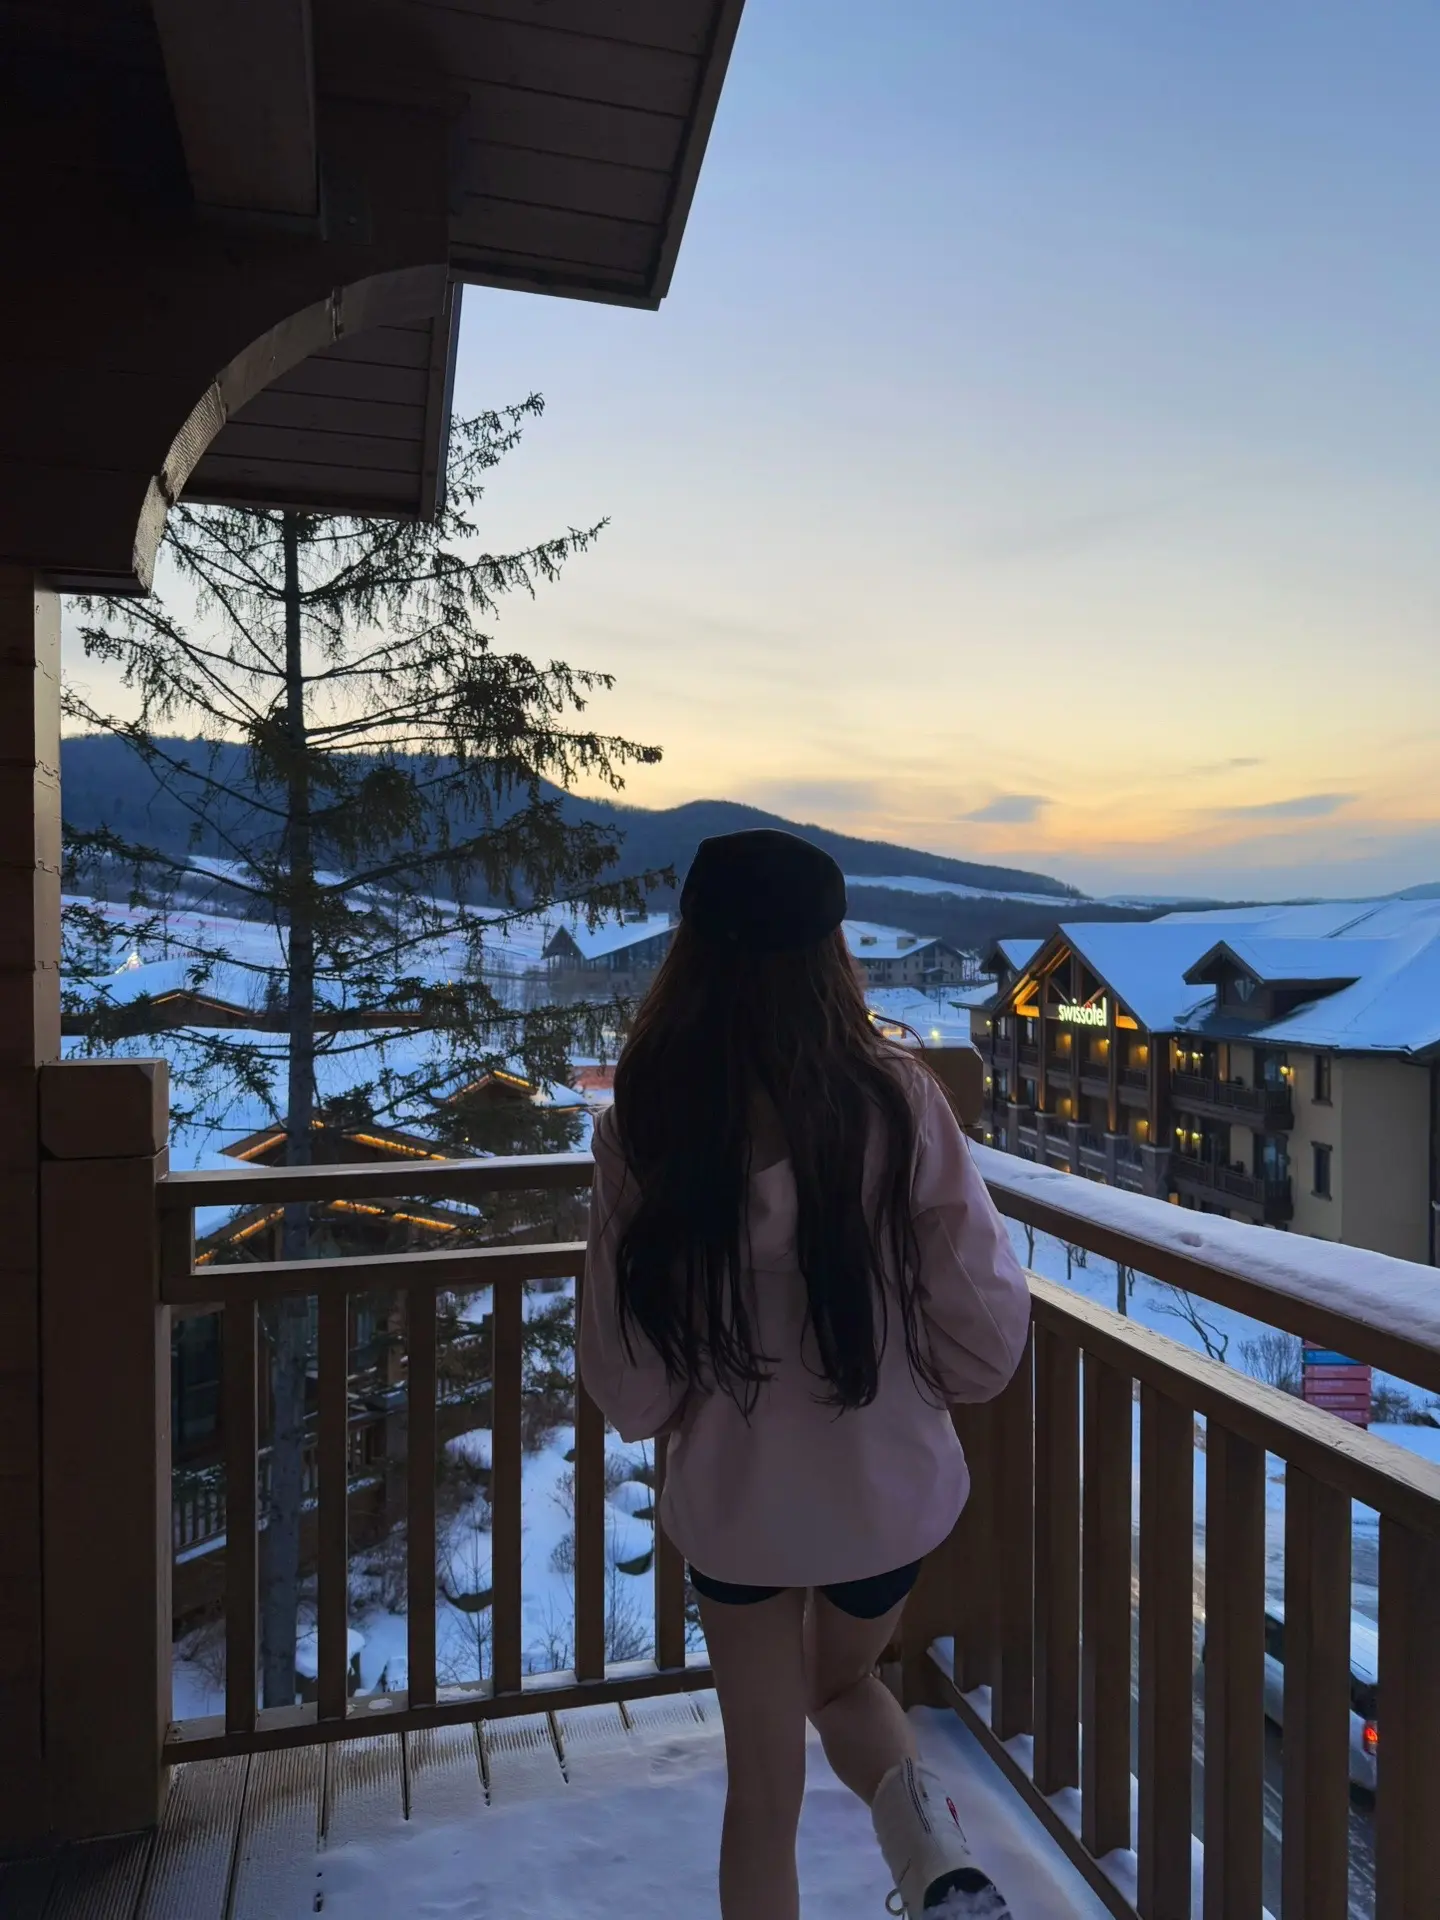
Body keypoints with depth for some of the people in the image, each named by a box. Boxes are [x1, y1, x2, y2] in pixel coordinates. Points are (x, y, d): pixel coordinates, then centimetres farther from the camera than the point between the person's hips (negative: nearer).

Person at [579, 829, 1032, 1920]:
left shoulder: (643, 1131, -19)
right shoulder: (896, 1101, -21)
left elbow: (628, 1388, -11)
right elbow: (988, 1336, -14)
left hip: (736, 1502, 0)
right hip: (892, 1488, 1)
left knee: (763, 1792, 25)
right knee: (845, 1681, 32)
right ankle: (922, 1820, 6)